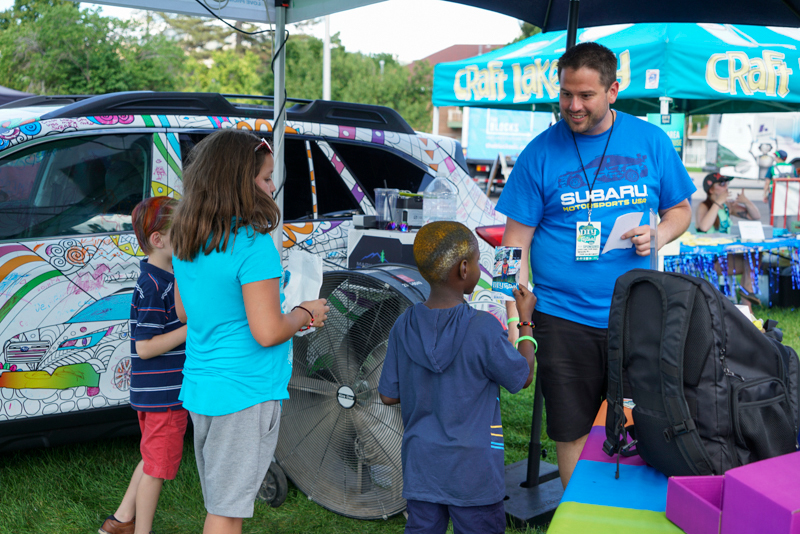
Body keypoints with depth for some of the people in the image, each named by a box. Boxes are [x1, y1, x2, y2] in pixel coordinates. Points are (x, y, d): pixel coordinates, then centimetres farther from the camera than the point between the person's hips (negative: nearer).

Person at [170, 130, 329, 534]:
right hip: (244, 395, -8)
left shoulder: (186, 242, 6)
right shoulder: (253, 245, -20)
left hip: (199, 389, 8)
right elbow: (267, 332, -23)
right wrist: (305, 313, -3)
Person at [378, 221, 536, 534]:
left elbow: (388, 395, 1)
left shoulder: (404, 326, -5)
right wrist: (525, 321, 8)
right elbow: (523, 377, -3)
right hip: (473, 472, -4)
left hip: (420, 469, 4)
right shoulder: (483, 329, -19)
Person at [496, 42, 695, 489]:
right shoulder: (541, 152, -1)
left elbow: (681, 209, 15)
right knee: (572, 432, 8)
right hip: (564, 320, -1)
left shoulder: (651, 141, 4)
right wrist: (516, 318, -9)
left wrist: (659, 234, -8)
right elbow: (518, 239, -1)